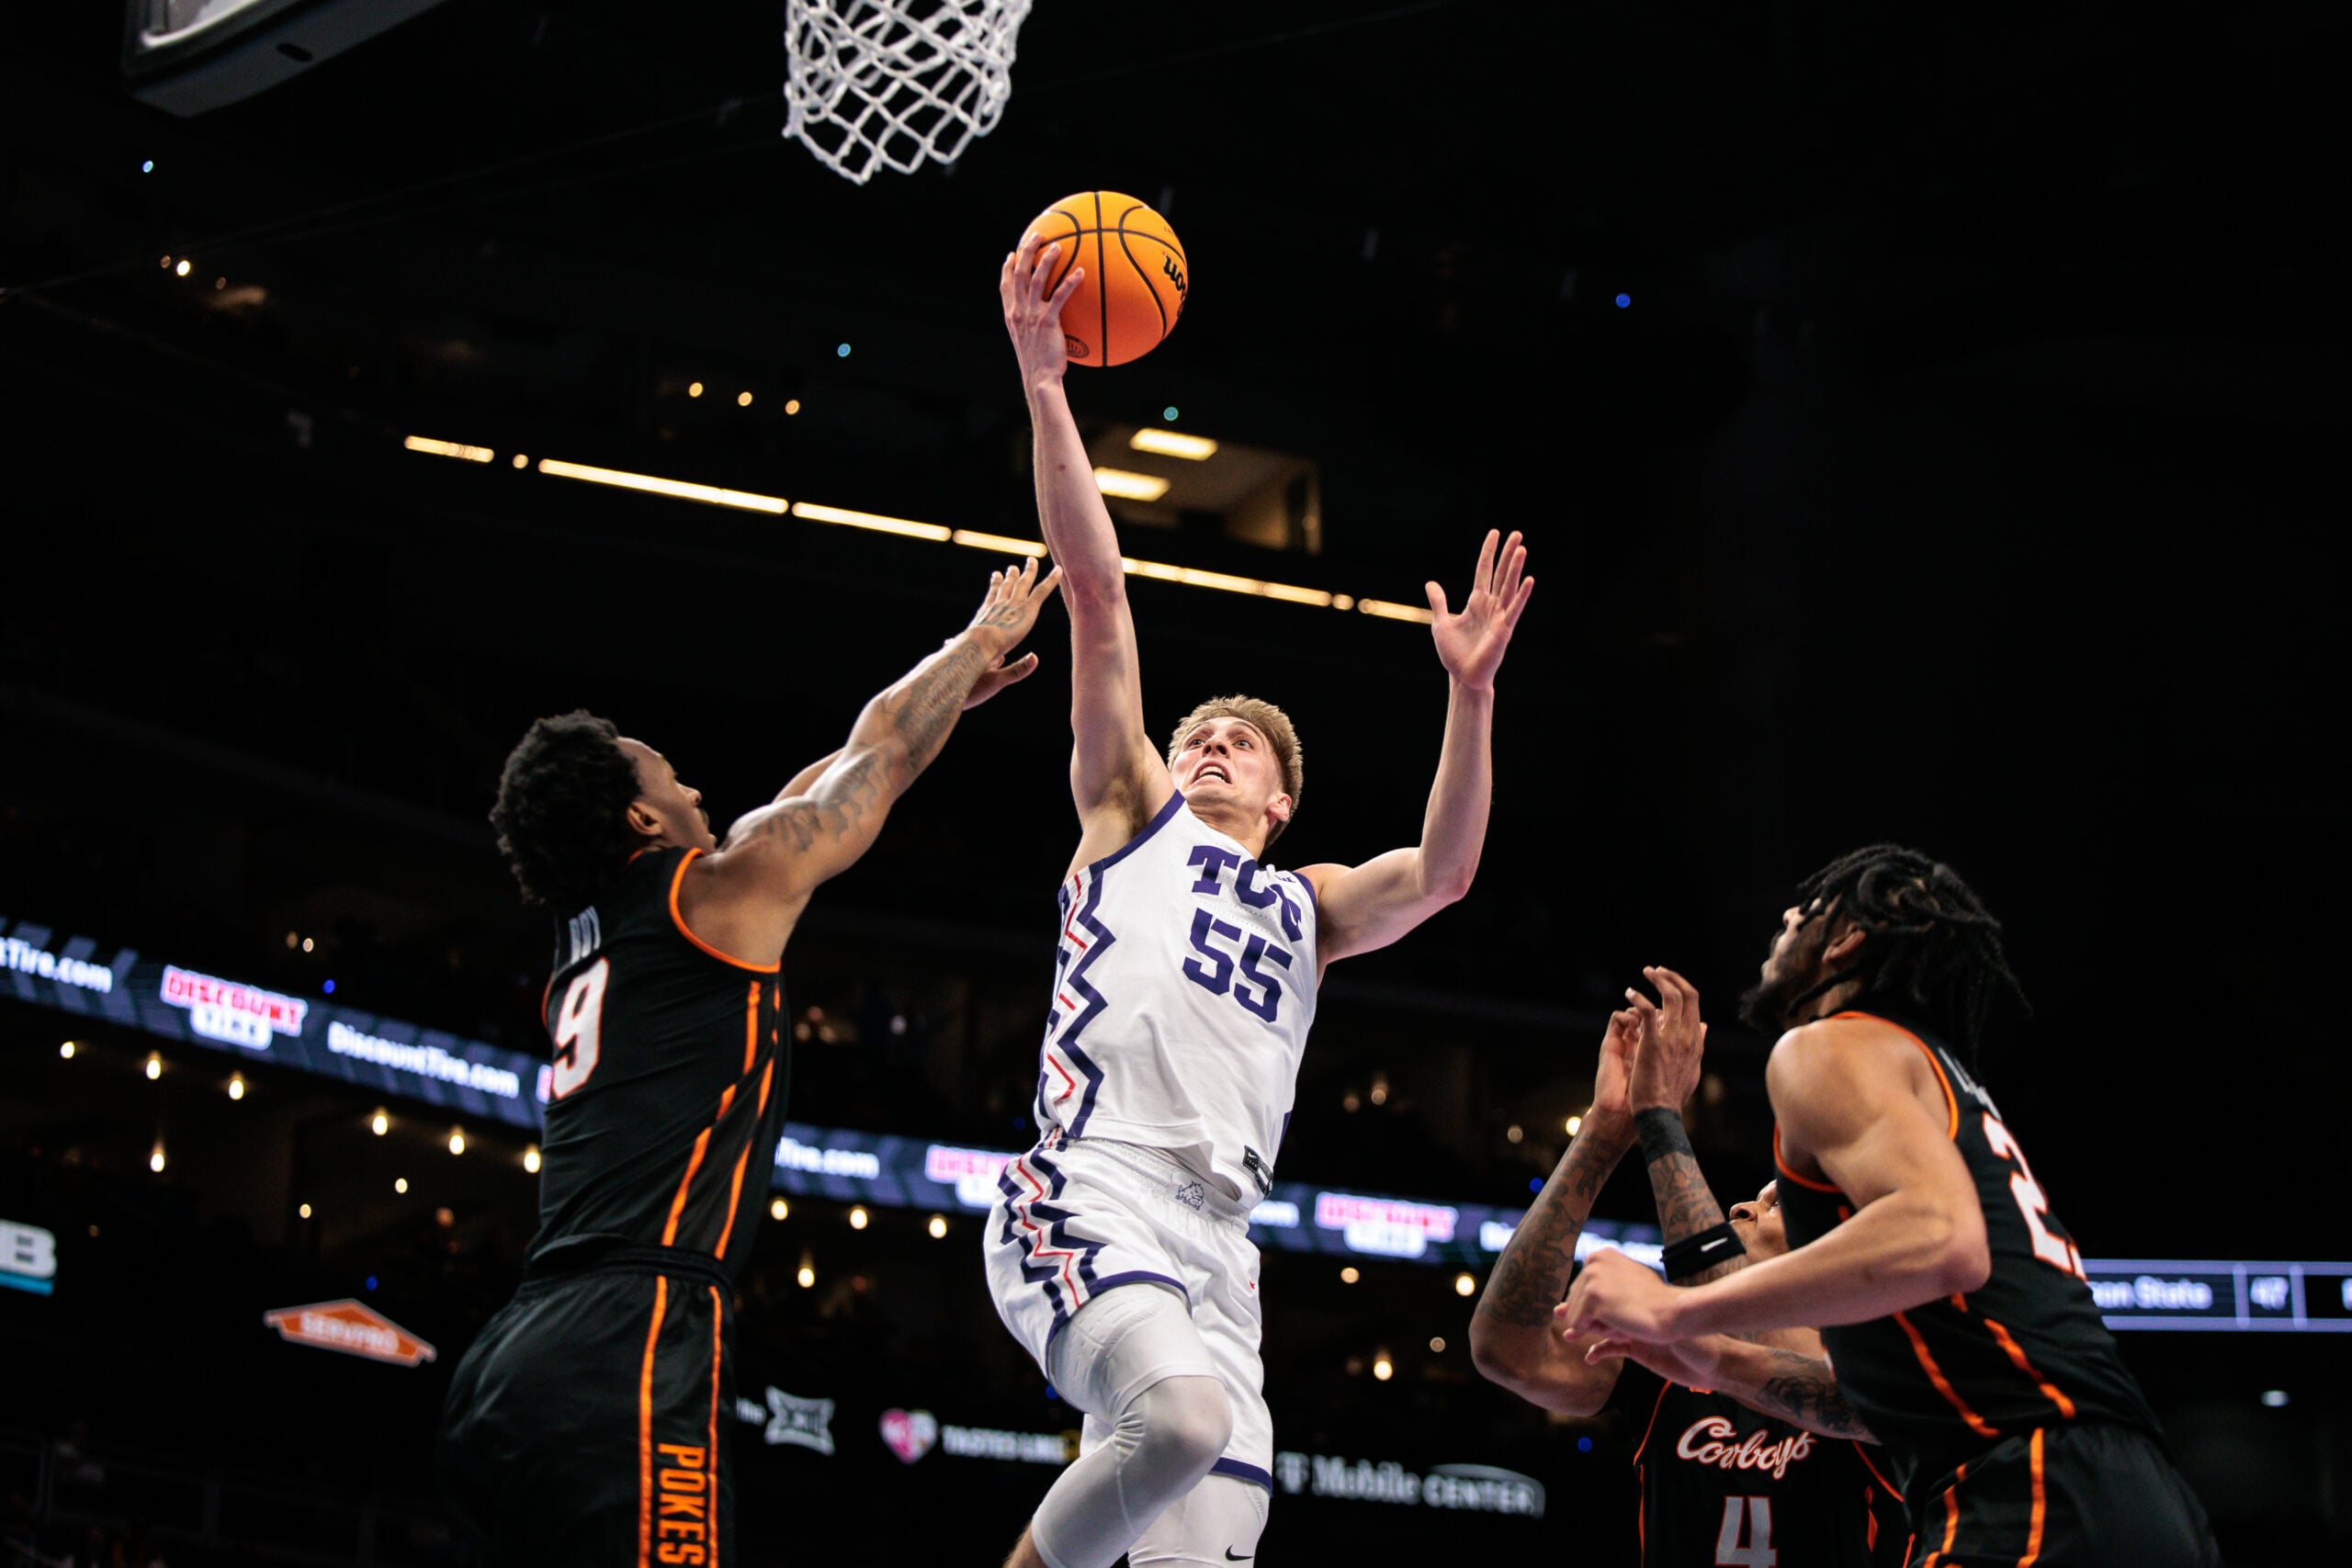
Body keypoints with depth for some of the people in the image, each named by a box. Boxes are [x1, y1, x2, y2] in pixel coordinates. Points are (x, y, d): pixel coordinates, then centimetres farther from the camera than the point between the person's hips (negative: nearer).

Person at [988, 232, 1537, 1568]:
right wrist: (1045, 388, 5)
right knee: (1183, 1417, -33)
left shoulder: (1308, 907, 31)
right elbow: (1097, 591, 12)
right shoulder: (1130, 815, 21)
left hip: (1217, 1246, 5)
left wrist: (1472, 691, 1)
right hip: (1089, 1195, -5)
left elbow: (1442, 872, 11)